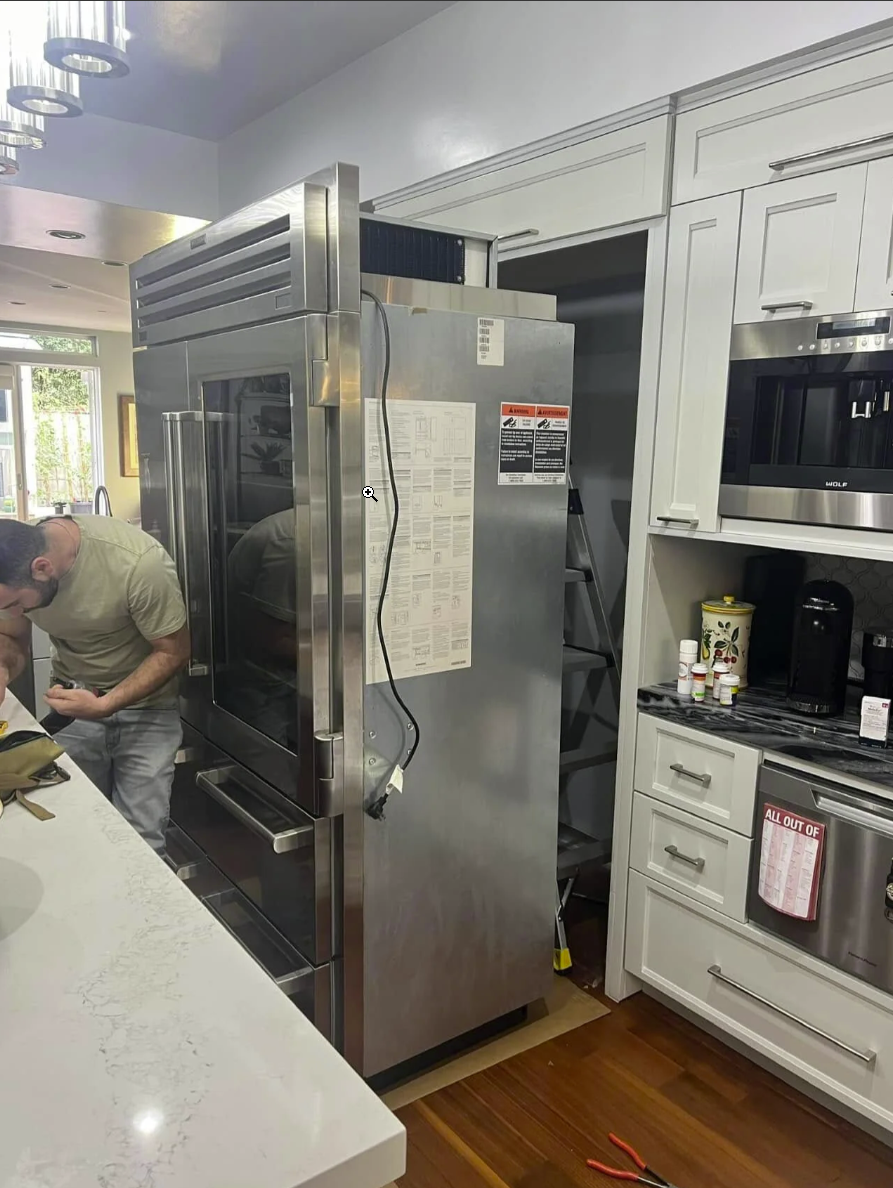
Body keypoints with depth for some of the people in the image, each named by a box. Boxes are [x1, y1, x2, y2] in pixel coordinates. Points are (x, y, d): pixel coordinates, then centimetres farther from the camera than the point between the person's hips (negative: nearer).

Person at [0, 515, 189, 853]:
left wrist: (105, 705, -28)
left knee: (139, 845, -5)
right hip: (72, 700, 4)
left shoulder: (138, 562, -31)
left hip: (144, 706, -4)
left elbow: (173, 651, -18)